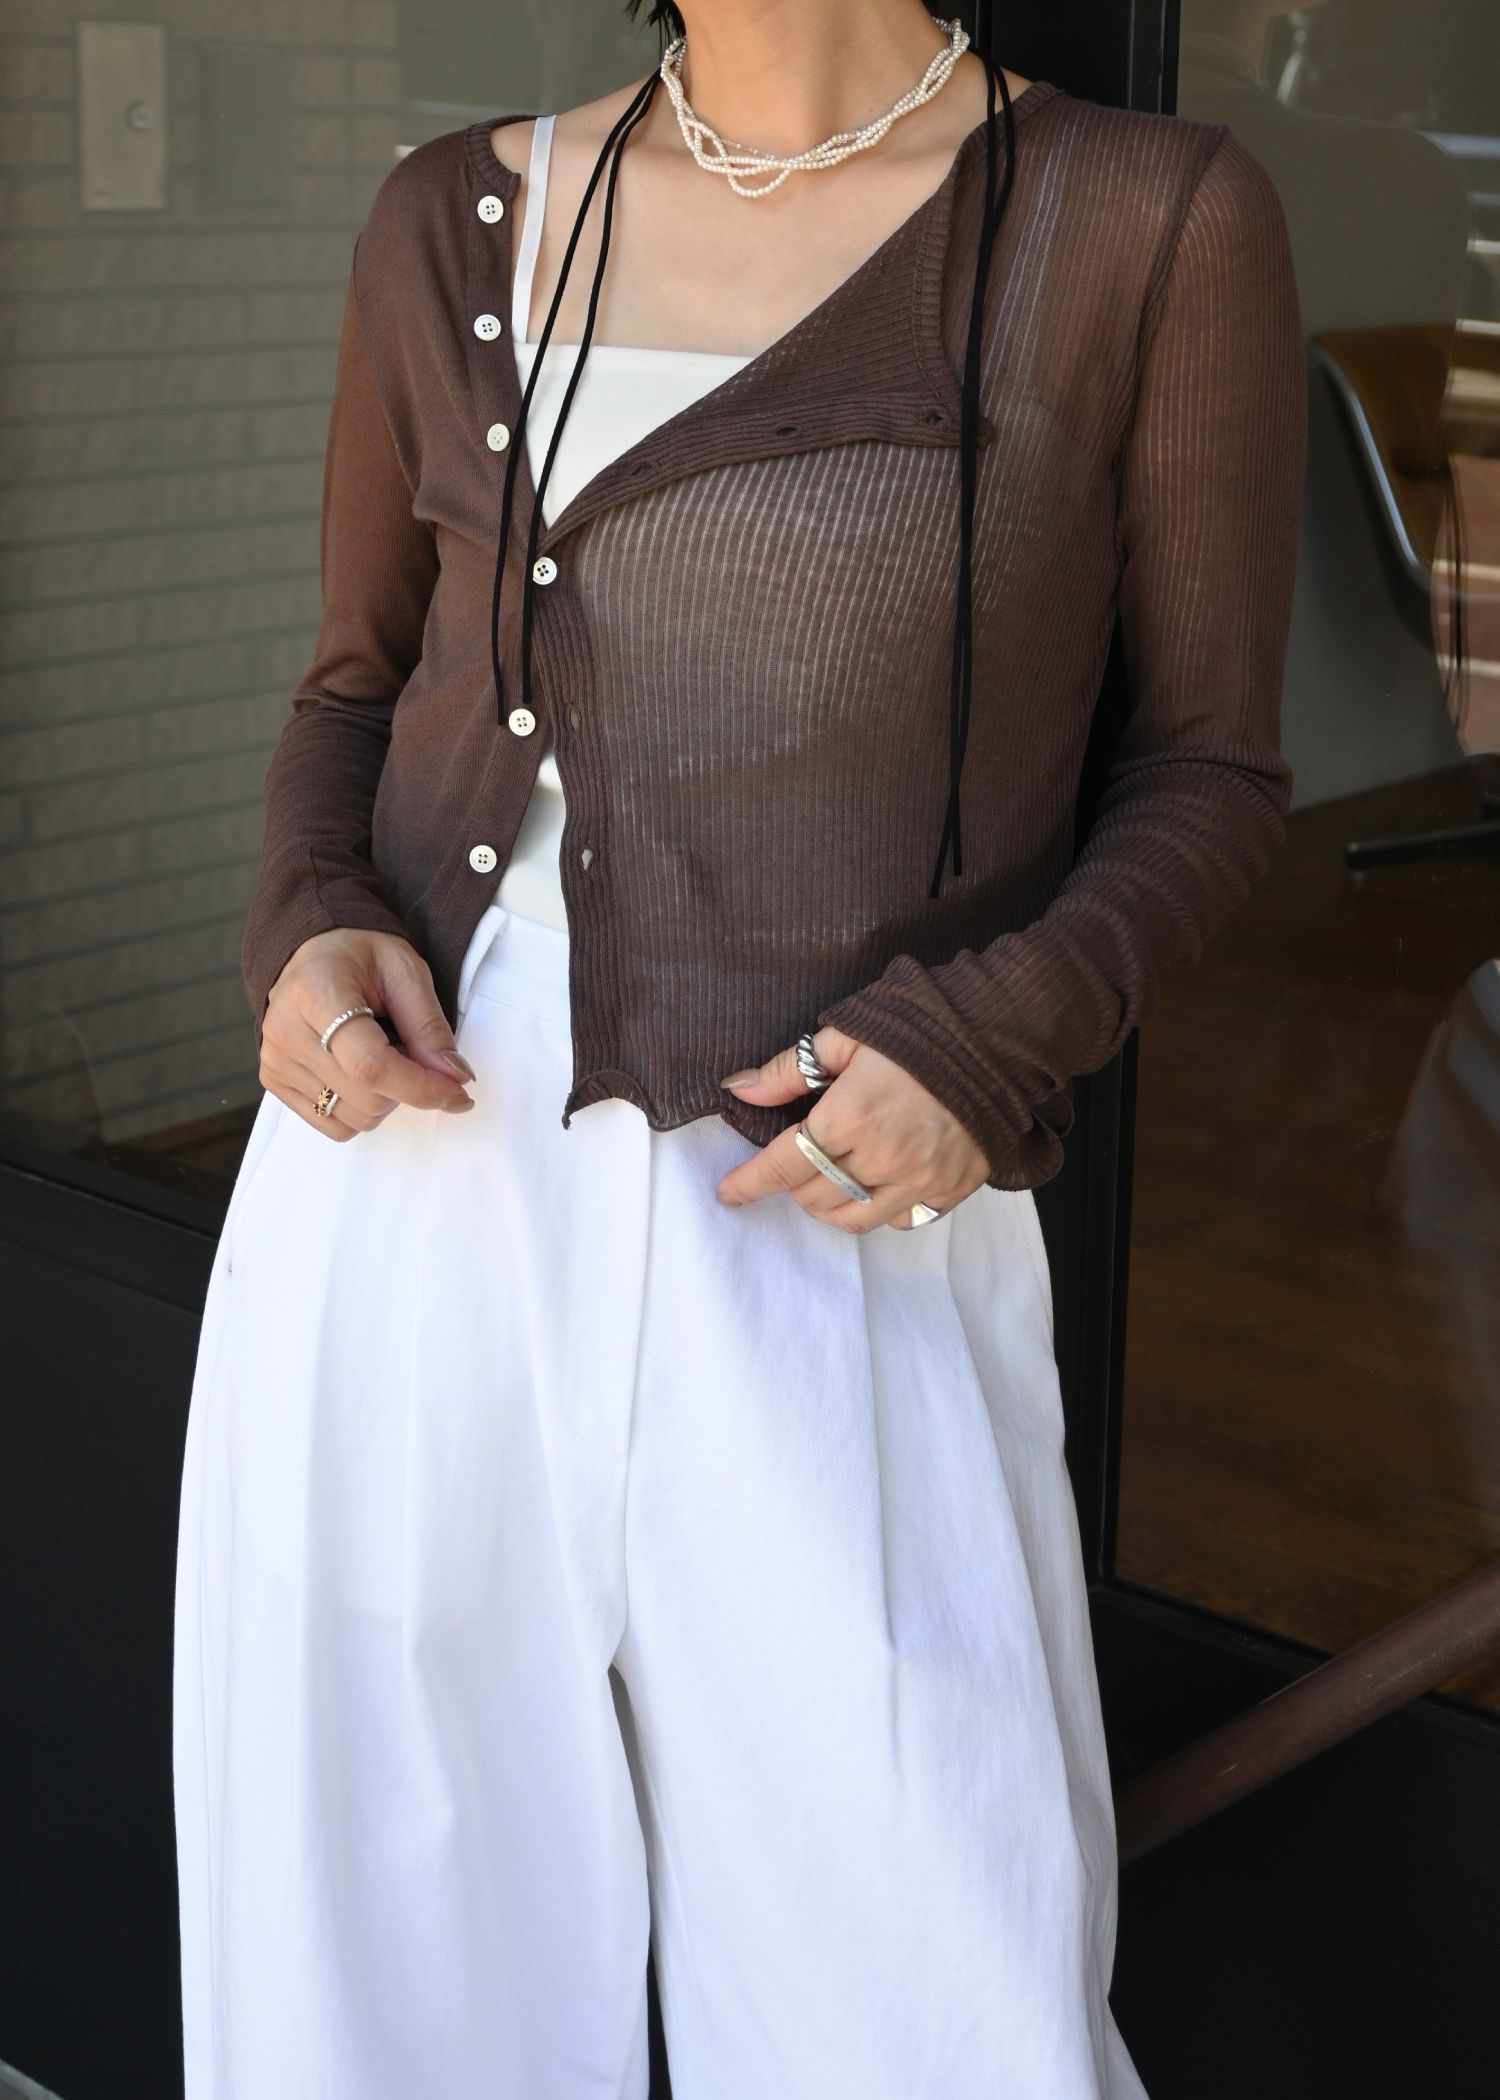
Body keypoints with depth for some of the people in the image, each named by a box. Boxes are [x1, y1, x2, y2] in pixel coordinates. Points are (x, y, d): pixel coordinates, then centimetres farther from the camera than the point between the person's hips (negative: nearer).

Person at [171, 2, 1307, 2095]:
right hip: (410, 1148, 4)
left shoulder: (1153, 219, -4)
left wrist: (989, 1042, -15)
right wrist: (310, 937, -6)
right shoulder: (459, 220, 7)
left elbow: (1207, 765, 2)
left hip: (821, 1226, -3)